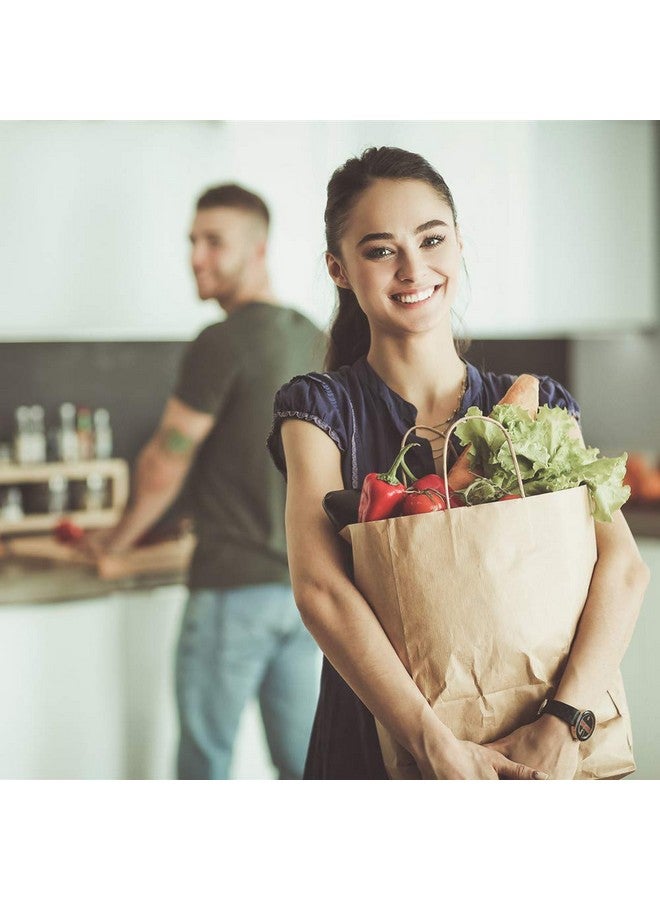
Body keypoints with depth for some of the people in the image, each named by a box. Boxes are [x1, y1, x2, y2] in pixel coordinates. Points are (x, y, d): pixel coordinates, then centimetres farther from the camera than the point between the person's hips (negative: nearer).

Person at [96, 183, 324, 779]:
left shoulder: (223, 344, -14)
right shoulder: (315, 342, 9)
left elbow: (164, 468, -9)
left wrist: (118, 541, 7)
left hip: (233, 587, -7)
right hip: (306, 584, 7)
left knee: (205, 763, 5)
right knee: (301, 759, 13)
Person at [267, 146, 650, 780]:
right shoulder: (321, 408, -6)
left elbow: (623, 568, -11)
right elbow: (320, 589, -19)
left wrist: (563, 723, -26)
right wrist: (438, 749, -27)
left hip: (528, 754, 2)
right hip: (372, 751, -2)